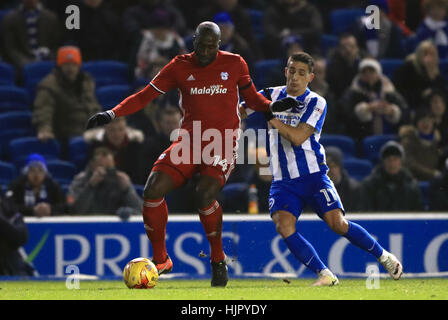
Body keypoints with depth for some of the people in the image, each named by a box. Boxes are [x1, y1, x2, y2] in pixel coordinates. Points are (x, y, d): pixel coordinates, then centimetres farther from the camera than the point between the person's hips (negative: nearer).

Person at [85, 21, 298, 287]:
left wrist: (273, 106, -4)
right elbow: (145, 96, 6)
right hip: (189, 142, 3)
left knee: (204, 195, -28)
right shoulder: (180, 67, 5)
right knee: (153, 190, -17)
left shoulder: (235, 64, 3)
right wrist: (112, 114, -5)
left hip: (223, 145, -3)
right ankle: (161, 260, 0)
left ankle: (218, 259, -4)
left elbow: (252, 97, 16)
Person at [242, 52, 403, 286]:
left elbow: (298, 137, -15)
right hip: (283, 181, 3)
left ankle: (383, 256, 7)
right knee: (283, 225, -22)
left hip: (313, 176, -3)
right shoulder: (272, 95, 9)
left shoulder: (316, 103, -3)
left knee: (337, 223, -16)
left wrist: (270, 116, -20)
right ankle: (325, 275, -17)